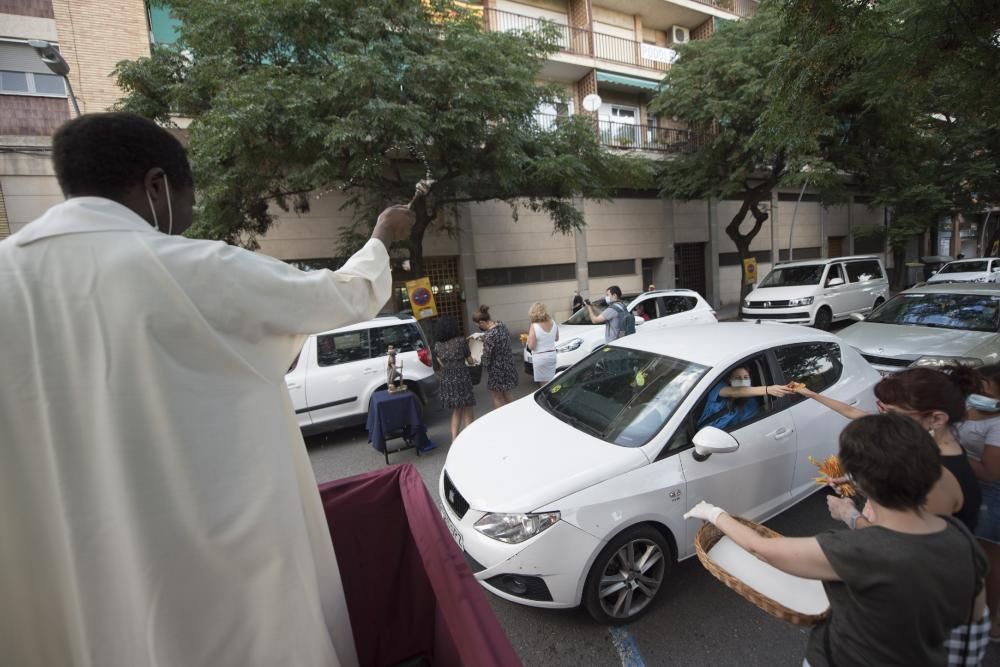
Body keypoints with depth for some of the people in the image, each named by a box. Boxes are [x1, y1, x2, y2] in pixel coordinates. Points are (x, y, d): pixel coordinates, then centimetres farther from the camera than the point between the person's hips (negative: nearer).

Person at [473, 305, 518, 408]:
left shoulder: (489, 336, -28)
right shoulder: (501, 324, -5)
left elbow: (487, 357, -18)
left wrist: (485, 364, 5)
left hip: (497, 369, -8)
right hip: (509, 365, 8)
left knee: (497, 398, 10)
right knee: (508, 395, 23)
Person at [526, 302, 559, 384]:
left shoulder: (534, 326, -18)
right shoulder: (553, 323, -1)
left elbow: (531, 346, -16)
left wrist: (529, 336, -1)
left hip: (540, 357, -6)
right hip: (552, 355, 6)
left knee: (544, 383, 2)